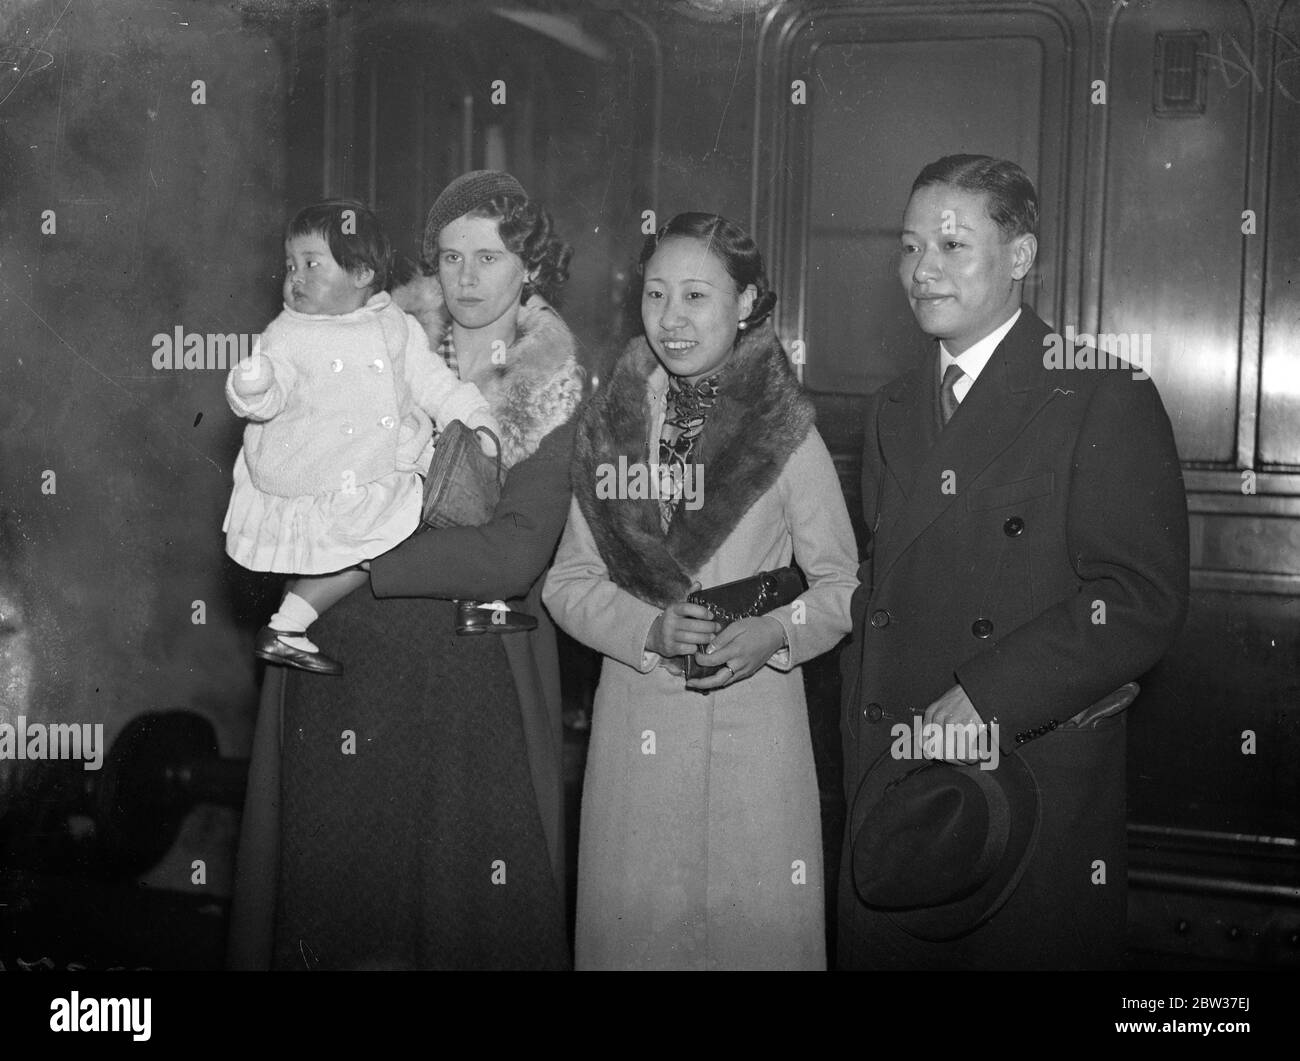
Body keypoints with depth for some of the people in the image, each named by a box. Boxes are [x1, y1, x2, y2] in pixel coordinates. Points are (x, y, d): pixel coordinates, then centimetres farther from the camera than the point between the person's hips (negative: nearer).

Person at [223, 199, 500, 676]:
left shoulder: (395, 327, 5)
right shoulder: (286, 336, -4)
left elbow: (431, 379, 9)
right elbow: (271, 399, -12)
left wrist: (474, 418, -2)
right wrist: (253, 391, -35)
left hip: (379, 471, 6)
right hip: (306, 484, -6)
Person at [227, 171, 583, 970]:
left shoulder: (552, 390, -1)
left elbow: (515, 553, -13)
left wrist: (362, 568, -16)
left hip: (473, 674, -2)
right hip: (341, 659, 2)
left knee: (475, 906, 3)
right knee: (334, 893, 8)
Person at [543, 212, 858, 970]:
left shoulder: (788, 433, -4)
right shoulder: (610, 426, 3)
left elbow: (842, 584, 3)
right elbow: (568, 582, 7)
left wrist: (775, 633, -15)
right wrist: (649, 630, -11)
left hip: (753, 716, -2)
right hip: (634, 722, 2)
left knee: (755, 924, 4)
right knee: (631, 924, 9)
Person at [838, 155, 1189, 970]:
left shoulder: (1105, 398, -7)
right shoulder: (895, 411, 13)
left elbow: (1145, 599, -15)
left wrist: (979, 700, -19)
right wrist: (870, 765, 7)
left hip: (1037, 788, -5)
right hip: (896, 788, 5)